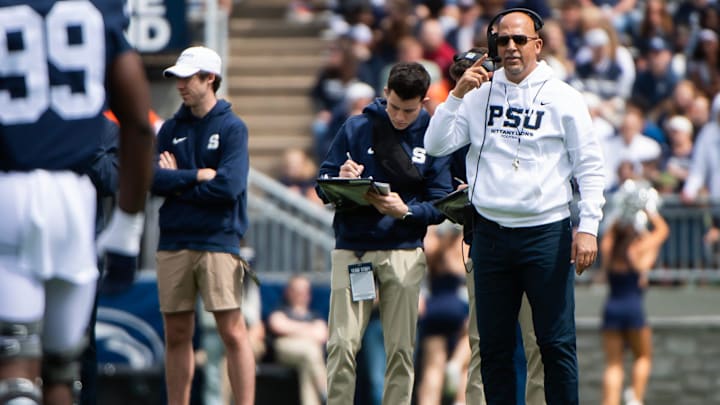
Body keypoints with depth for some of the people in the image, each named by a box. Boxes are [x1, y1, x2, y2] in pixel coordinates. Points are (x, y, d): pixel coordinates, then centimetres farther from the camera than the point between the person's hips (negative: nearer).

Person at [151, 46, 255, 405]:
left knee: (232, 331, -8)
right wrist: (197, 176, -8)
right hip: (173, 241, 5)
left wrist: (177, 183, -3)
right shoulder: (172, 129, 14)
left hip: (218, 241, -5)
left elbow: (228, 186, -12)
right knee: (176, 334, 6)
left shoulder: (231, 127, 0)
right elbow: (153, 178, 1)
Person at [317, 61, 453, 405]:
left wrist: (405, 211, -16)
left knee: (401, 348, 0)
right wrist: (340, 180, -15)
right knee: (342, 343, -7)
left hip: (405, 251, 0)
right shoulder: (356, 128, 6)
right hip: (351, 247, 0)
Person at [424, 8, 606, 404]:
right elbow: (435, 145, 4)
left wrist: (588, 227, -7)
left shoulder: (562, 97, 1)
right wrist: (457, 96, -7)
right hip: (490, 233, 3)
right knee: (493, 346, 7)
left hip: (546, 233, -3)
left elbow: (589, 166, 1)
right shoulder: (480, 93, 9)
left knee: (556, 344, -3)